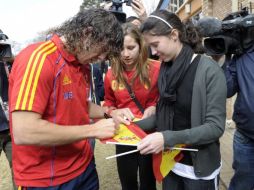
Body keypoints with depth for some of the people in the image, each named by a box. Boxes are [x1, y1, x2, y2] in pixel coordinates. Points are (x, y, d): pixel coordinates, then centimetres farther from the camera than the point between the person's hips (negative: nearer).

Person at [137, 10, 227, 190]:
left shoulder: (209, 70, -18)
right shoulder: (166, 69, 0)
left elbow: (215, 127, -21)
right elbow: (164, 114, 4)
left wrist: (168, 138, -30)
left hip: (199, 167, -5)